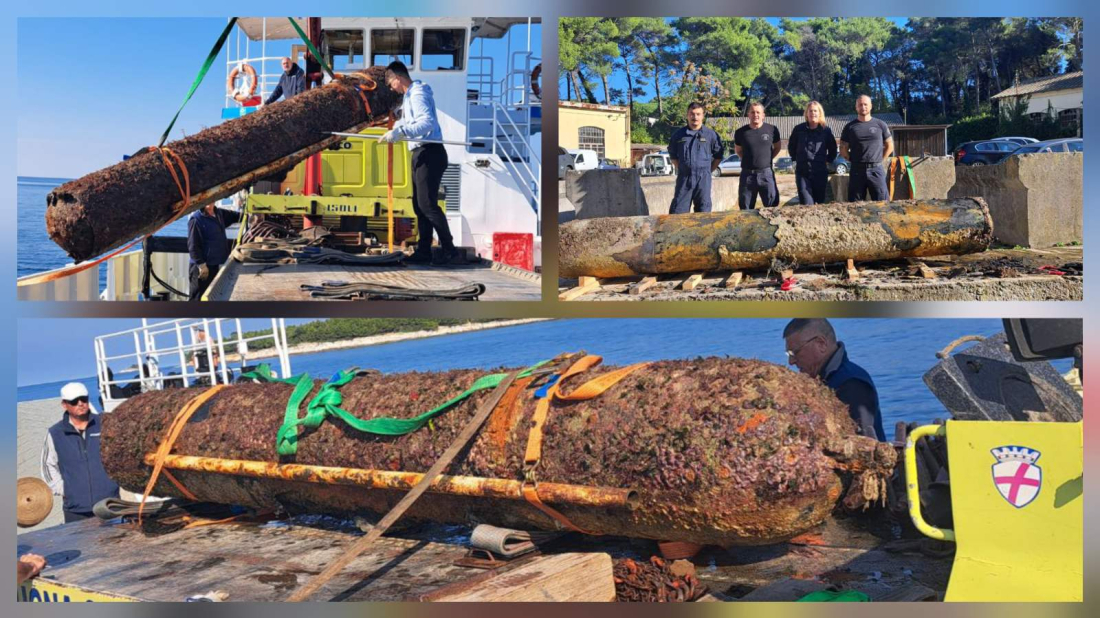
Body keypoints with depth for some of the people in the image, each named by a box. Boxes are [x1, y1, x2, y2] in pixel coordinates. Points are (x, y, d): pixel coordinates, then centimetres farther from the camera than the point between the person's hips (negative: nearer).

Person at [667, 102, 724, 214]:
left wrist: (709, 170, 5)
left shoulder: (710, 134, 3)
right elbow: (673, 155, 18)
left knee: (703, 210, 4)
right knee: (678, 210, -2)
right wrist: (680, 169, 11)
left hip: (703, 178, -1)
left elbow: (718, 155, 10)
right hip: (684, 177, 1)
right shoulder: (679, 134, 7)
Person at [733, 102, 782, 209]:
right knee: (745, 210, 5)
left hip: (766, 173, -1)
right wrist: (749, 160, 9)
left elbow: (777, 147, 15)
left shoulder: (772, 129, 0)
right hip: (747, 174, 1)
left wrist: (768, 158, 8)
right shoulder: (741, 132, 1)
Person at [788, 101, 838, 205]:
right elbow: (791, 147, 16)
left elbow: (833, 149, 15)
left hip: (821, 172, 1)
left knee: (820, 203, 8)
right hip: (802, 172, -1)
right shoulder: (798, 129, 2)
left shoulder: (826, 130, 3)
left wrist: (828, 160, 8)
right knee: (806, 205, -9)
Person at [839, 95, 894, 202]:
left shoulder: (880, 125, 7)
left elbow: (889, 146, 12)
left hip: (877, 170, 0)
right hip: (857, 170, 1)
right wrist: (855, 161, 3)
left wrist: (880, 160, 5)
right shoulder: (850, 127, 6)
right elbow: (843, 150, 9)